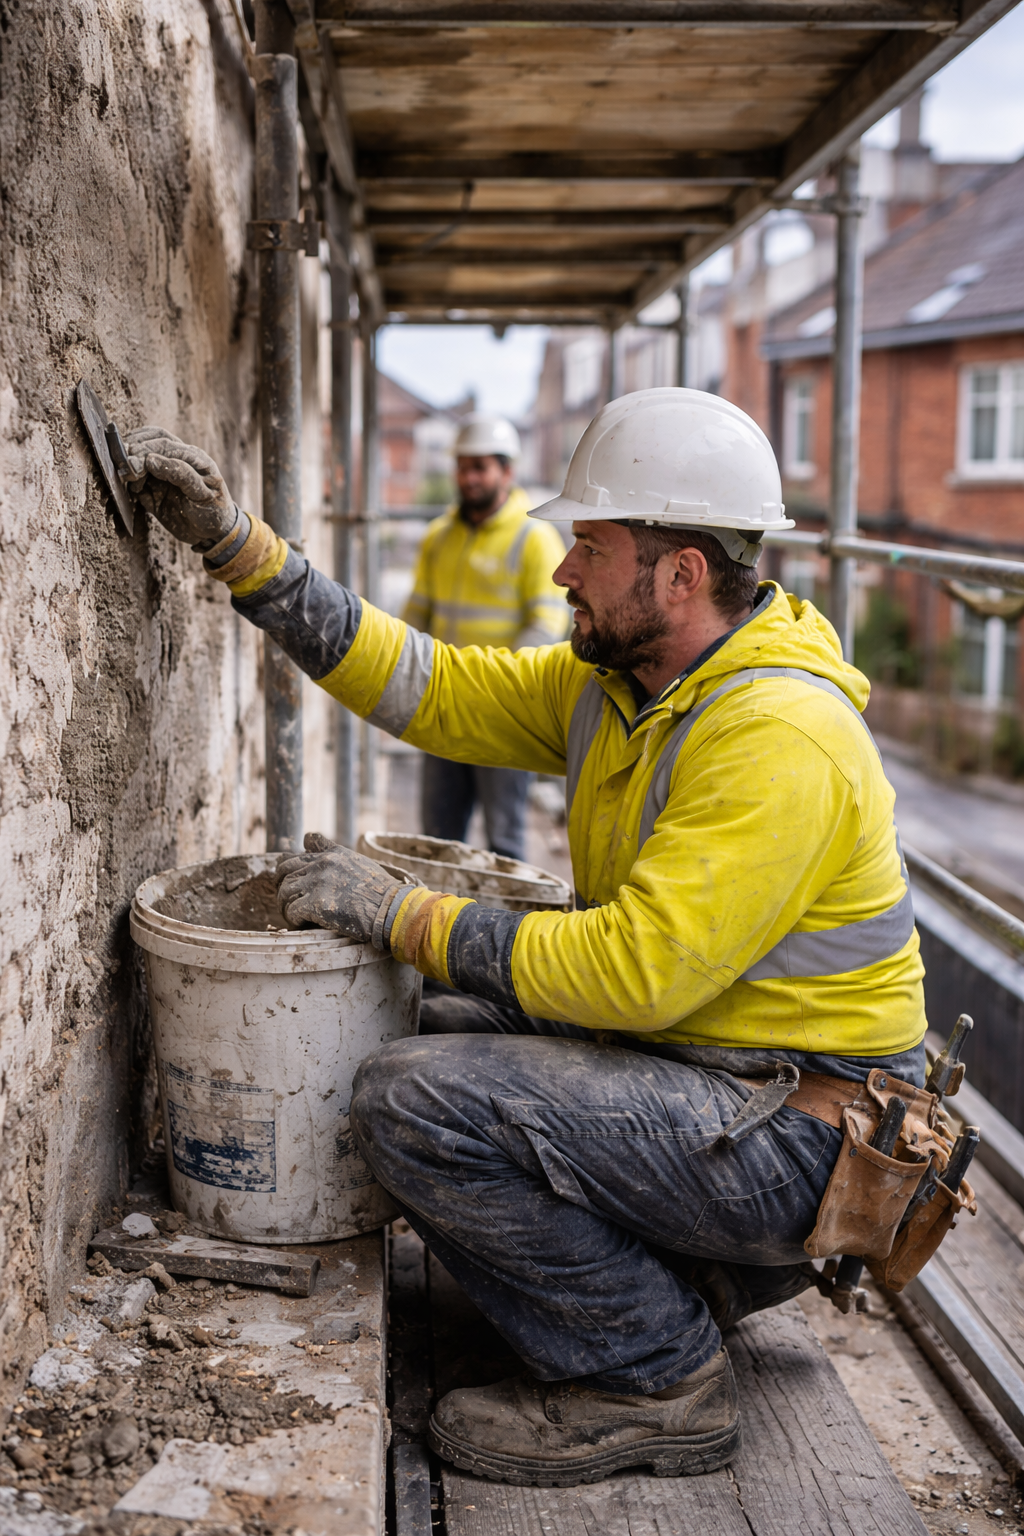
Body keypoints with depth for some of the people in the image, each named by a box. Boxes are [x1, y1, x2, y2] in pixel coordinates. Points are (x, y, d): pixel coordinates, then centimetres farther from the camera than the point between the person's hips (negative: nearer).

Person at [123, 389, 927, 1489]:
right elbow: (429, 689, 5)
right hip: (680, 1057, 10)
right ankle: (669, 1279, 13)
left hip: (799, 1135, -10)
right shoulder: (614, 684, 5)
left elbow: (637, 969, -30)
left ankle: (660, 1379, -4)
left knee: (416, 1100, -22)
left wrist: (400, 916, -22)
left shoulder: (776, 735, -24)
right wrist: (233, 543, 3)